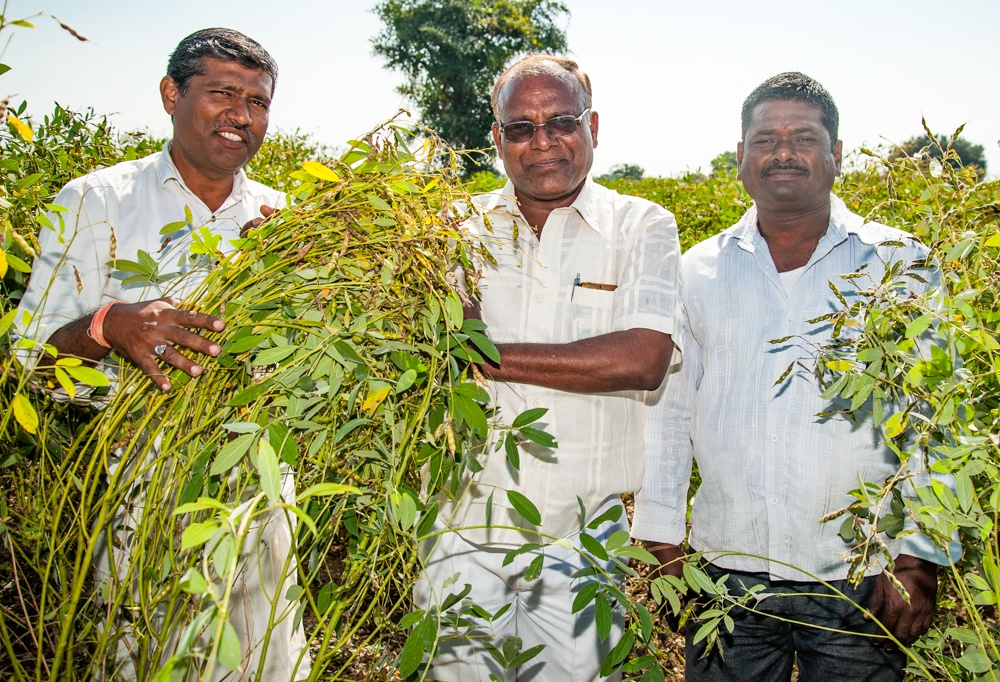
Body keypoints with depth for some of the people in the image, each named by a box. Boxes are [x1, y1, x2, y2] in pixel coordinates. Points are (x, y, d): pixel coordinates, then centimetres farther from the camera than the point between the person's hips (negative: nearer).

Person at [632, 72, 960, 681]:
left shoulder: (901, 264, 1)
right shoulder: (698, 272, 6)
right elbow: (668, 412, 9)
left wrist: (919, 560, -8)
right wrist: (662, 539, 4)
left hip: (857, 584, -1)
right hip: (726, 576, 2)